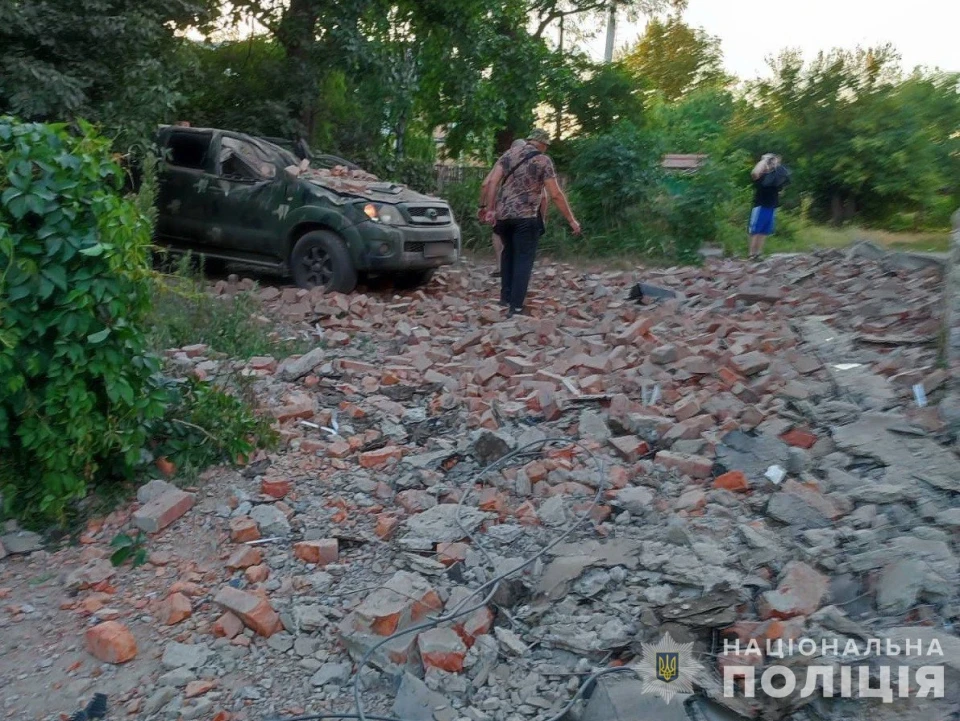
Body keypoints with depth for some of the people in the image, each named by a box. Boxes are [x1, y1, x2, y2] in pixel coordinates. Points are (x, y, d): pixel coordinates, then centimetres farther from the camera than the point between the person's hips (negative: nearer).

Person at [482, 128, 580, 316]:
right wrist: (571, 220, -2)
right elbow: (555, 195, -7)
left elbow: (493, 181, 1)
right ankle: (515, 306, -5)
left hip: (503, 214, 5)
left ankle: (506, 297, 25)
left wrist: (490, 208, 2)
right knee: (523, 259, 0)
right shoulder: (543, 160, -1)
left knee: (508, 253, 24)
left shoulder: (509, 154, 12)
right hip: (526, 217, -5)